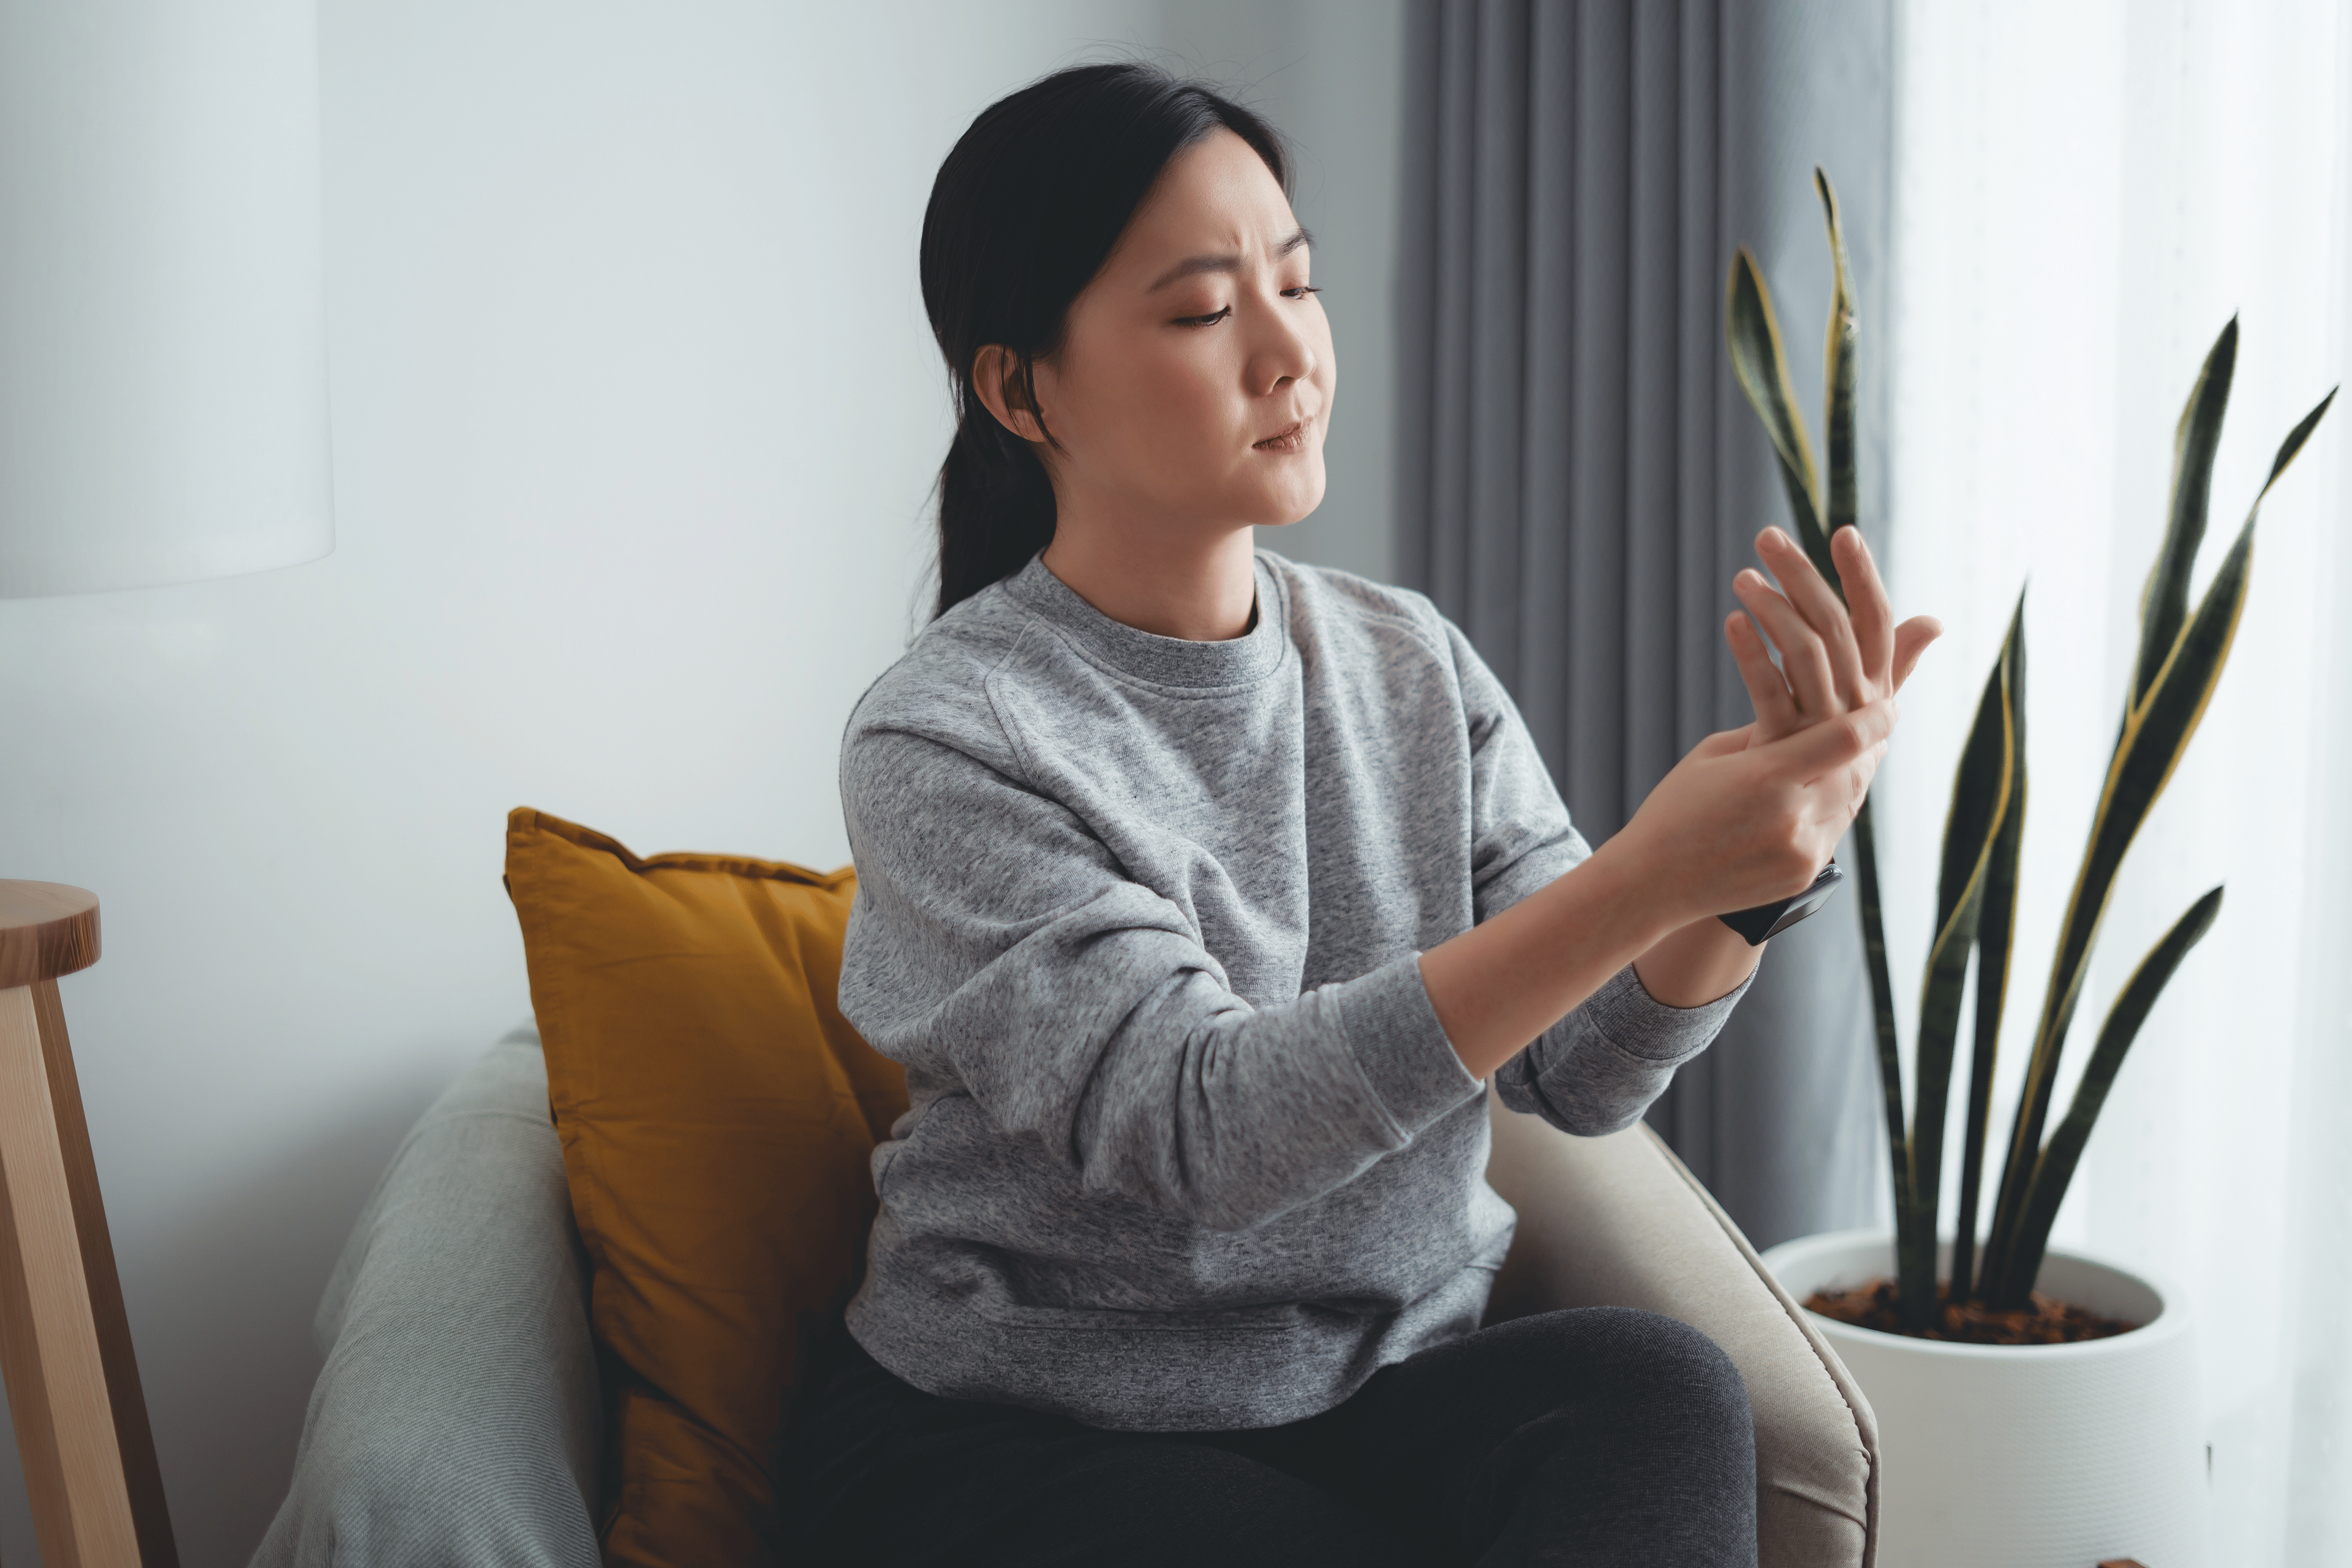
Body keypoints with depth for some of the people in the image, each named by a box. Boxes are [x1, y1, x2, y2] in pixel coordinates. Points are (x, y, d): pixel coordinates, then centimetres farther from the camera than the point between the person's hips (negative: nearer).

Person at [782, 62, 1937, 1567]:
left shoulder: (1414, 667, 4)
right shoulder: (946, 744, -14)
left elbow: (1584, 1068, -5)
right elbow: (1208, 1127, -25)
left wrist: (1768, 832, -25)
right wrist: (1645, 876, -33)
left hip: (1399, 1383, 5)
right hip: (1025, 1439, -4)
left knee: (1654, 1384, -26)